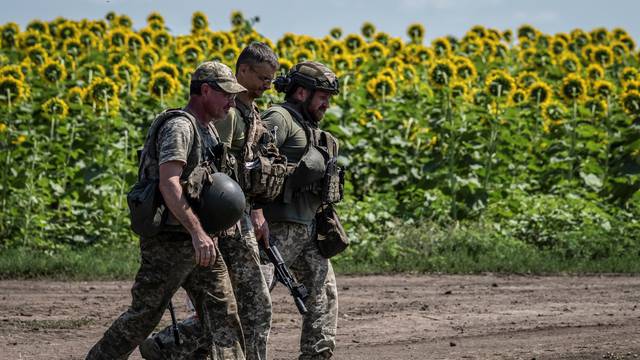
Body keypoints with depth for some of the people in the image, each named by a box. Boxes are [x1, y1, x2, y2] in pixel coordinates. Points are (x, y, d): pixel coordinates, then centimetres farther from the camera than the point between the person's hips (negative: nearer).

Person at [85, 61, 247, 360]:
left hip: (199, 243, 9)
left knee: (223, 313, 3)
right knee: (143, 316, -1)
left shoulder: (208, 129, 15)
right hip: (170, 242, -9)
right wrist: (197, 232, -35)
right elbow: (168, 183, -28)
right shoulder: (180, 126, -16)